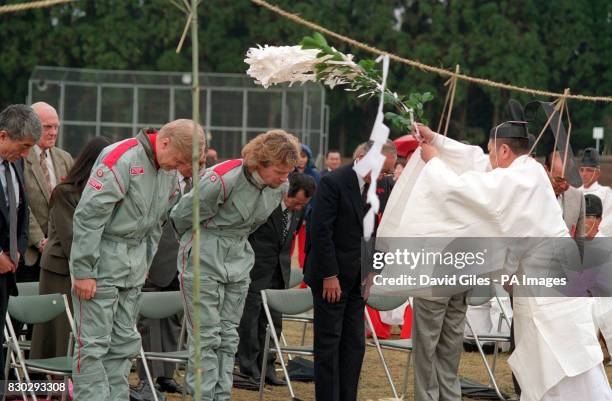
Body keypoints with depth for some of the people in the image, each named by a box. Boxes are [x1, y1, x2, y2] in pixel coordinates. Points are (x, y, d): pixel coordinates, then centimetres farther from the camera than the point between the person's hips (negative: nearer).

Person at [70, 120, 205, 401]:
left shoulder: (169, 170, 7)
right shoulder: (121, 159, -18)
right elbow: (89, 215, -19)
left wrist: (145, 264, 16)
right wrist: (83, 270, -18)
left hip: (134, 264, 8)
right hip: (102, 260, -8)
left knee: (125, 341, 9)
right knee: (94, 342, -6)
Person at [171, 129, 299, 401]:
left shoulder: (279, 187, -4)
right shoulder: (221, 180, -25)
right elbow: (182, 216, -9)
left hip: (239, 263, 6)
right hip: (204, 262, -6)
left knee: (228, 337, 7)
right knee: (206, 337, -6)